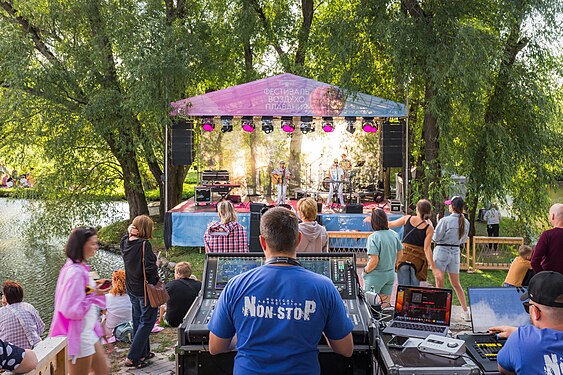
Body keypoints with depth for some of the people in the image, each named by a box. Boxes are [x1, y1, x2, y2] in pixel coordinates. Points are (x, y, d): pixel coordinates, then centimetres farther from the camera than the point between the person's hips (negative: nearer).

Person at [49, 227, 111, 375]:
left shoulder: (79, 268, 6)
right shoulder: (75, 272, -24)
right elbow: (73, 310, -27)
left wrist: (93, 287, 5)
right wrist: (93, 294, -18)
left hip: (87, 331, 10)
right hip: (79, 336, -10)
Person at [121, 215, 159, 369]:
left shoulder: (125, 242, -2)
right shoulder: (144, 244, -23)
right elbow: (150, 268, -24)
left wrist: (128, 232, 5)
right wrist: (155, 282, -8)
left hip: (131, 288, 8)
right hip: (145, 288, -8)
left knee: (138, 320, 20)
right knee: (147, 322, 3)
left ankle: (143, 353, 33)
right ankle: (132, 358, 2)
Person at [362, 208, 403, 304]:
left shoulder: (373, 237, -21)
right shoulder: (394, 234, -2)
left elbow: (374, 261, -22)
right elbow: (400, 255, 8)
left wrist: (365, 271, -6)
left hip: (376, 276, -6)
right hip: (391, 274, 6)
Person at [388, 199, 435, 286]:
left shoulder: (407, 219, -3)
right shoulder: (429, 228, -8)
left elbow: (390, 224, 10)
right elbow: (427, 248, -12)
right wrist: (433, 267, -8)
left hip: (403, 258, 1)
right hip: (418, 260, -1)